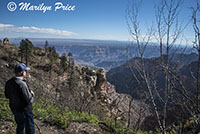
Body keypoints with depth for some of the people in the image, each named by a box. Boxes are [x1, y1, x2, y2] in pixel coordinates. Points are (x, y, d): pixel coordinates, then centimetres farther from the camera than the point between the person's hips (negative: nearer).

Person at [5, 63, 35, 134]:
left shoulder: (9, 82, -6)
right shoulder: (22, 84, -30)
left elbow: (7, 95, 10)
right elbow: (29, 100, -27)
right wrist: (32, 94, -8)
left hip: (14, 109, 8)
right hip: (25, 110, -7)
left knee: (20, 126, 26)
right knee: (29, 128, 10)